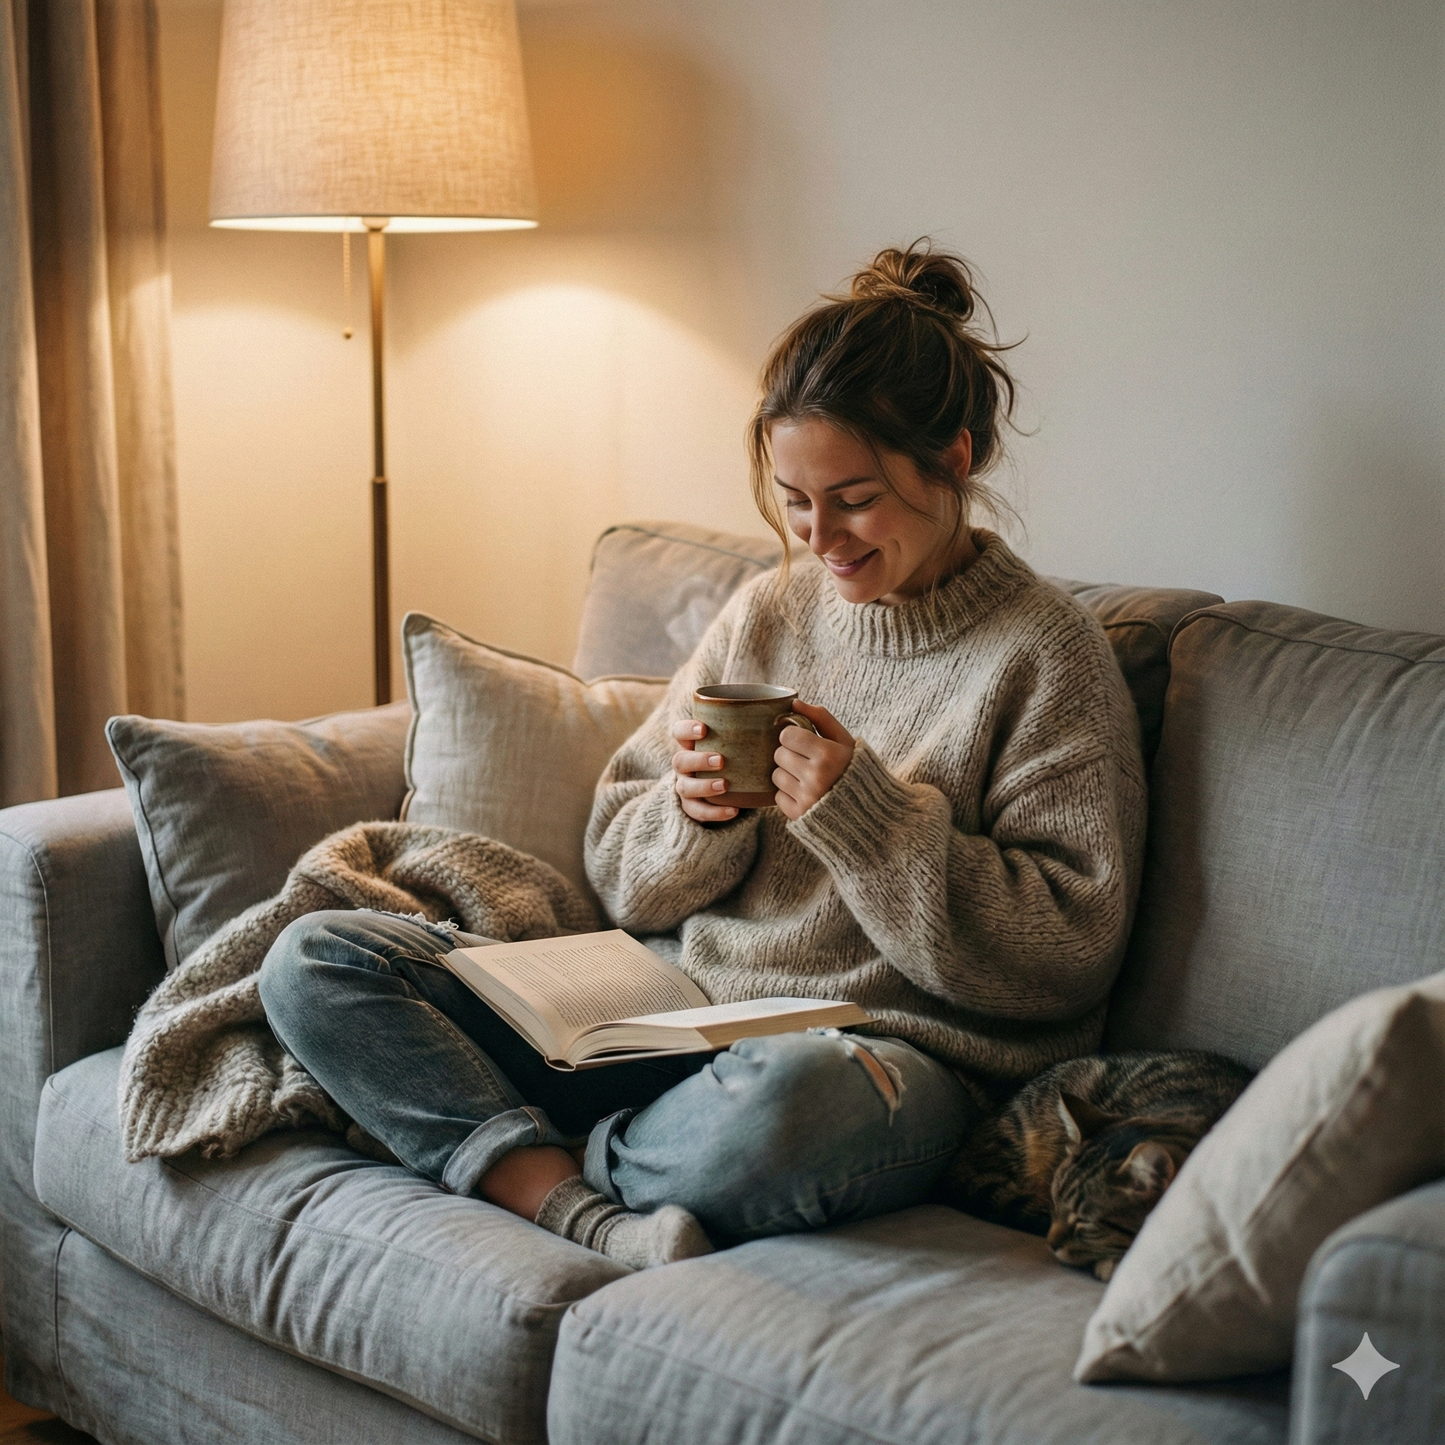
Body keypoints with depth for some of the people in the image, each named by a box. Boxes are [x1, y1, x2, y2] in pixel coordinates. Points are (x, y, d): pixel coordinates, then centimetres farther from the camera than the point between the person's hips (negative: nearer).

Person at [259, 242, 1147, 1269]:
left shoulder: (1047, 653, -2)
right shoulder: (766, 612, 13)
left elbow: (1066, 953, -8)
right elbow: (622, 879, 16)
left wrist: (863, 813, -16)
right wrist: (695, 814, -7)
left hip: (887, 1052, -5)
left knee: (787, 1102, -44)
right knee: (313, 962, -7)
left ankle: (531, 1166, -12)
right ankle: (588, 1216, -24)